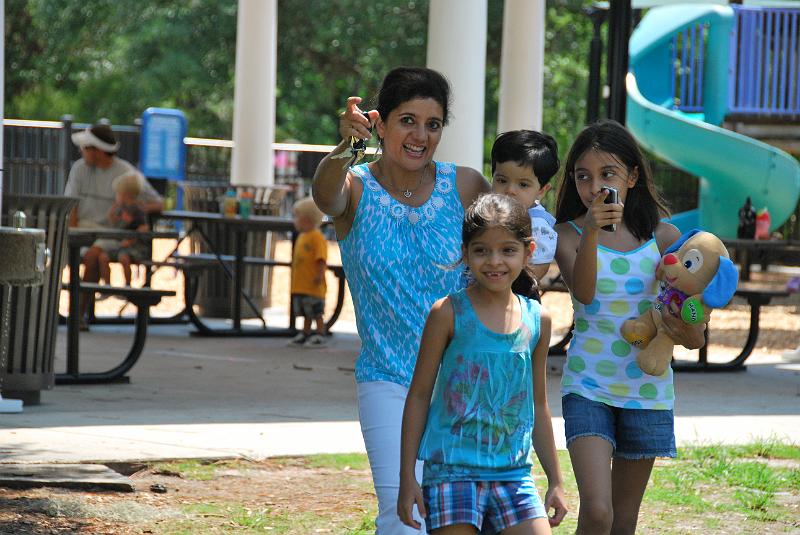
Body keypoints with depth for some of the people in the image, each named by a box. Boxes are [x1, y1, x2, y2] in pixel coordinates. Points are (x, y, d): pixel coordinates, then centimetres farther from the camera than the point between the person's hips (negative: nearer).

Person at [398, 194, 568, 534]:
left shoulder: (537, 320, 8)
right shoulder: (449, 313, -4)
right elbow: (419, 395, 0)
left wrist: (556, 481, 18)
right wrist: (407, 478, -3)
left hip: (513, 472, 4)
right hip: (452, 468, -4)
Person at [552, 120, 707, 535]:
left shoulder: (663, 237, 1)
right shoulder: (568, 235, -4)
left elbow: (696, 337, 3)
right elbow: (584, 293, -25)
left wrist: (687, 332, -21)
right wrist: (591, 233, -39)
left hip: (647, 389, 3)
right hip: (588, 387, -3)